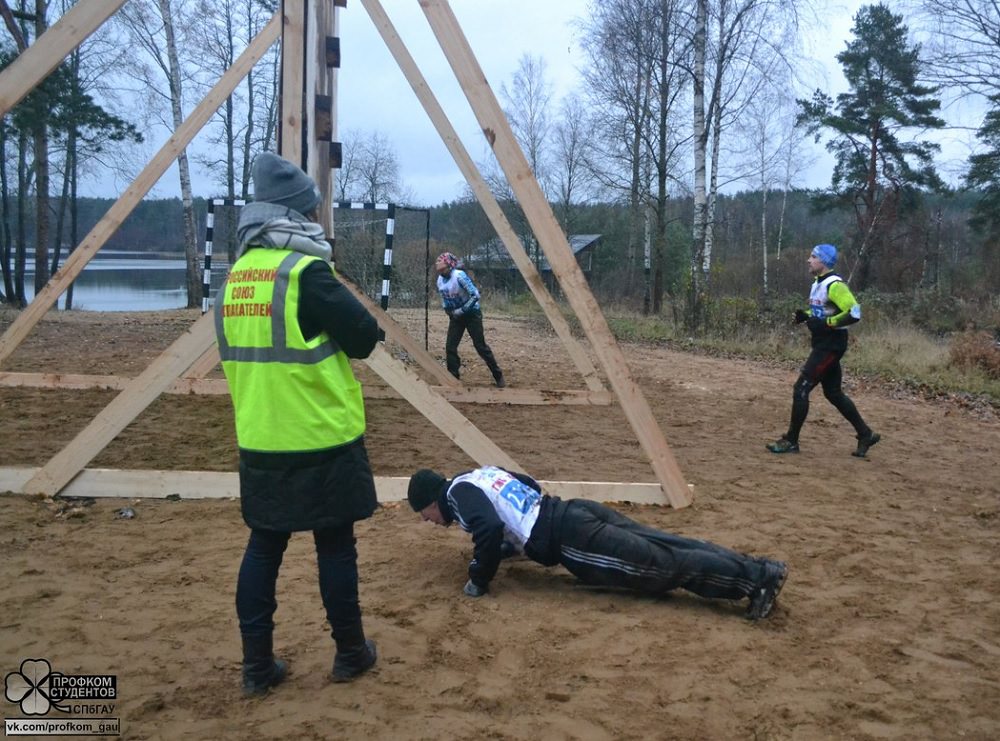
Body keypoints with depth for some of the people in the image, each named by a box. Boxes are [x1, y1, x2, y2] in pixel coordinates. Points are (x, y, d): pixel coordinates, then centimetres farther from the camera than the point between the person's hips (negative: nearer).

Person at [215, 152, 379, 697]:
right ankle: (350, 655, 22)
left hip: (260, 442, 6)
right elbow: (365, 337, -14)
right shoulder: (306, 272, -16)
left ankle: (257, 667, 18)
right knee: (335, 546, 8)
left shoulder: (235, 277, 7)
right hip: (322, 441, -6)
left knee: (264, 546, 13)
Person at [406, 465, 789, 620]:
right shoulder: (479, 474, 23)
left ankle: (756, 578, -15)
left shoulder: (460, 494, -4)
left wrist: (479, 580, -9)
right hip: (576, 513, 9)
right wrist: (513, 543, 35)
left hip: (572, 541, -9)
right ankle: (757, 567, -2)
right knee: (665, 547, 3)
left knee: (660, 567, -11)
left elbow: (489, 529, -24)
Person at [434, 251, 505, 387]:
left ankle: (498, 376, 9)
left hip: (471, 314, -6)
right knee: (450, 347, -3)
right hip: (455, 315, 6)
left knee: (480, 346, -4)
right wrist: (448, 310, -3)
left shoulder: (459, 276, -26)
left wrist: (462, 310, -25)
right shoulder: (440, 280, -4)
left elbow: (475, 295, -26)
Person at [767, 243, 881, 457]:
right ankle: (865, 434, 23)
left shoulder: (834, 285, -17)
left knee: (801, 389, -8)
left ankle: (791, 441, 0)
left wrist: (825, 324, -23)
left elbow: (854, 313, -26)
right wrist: (806, 316, 7)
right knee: (833, 393, 14)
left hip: (831, 345, -10)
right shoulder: (818, 283, 13)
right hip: (823, 344, 10)